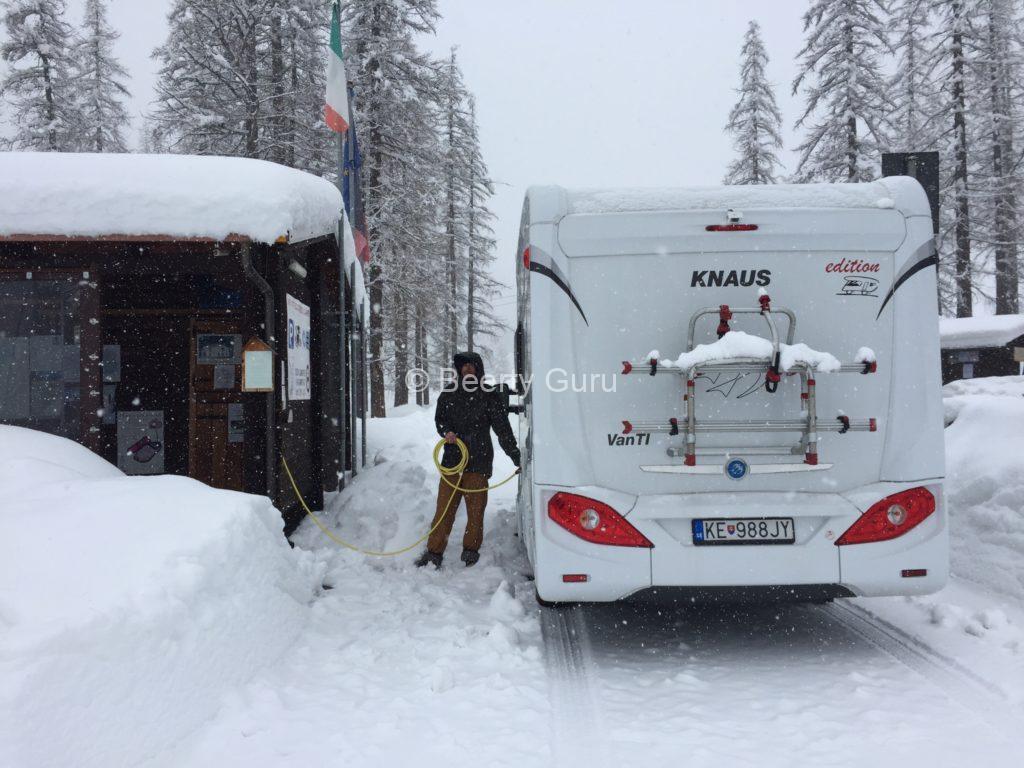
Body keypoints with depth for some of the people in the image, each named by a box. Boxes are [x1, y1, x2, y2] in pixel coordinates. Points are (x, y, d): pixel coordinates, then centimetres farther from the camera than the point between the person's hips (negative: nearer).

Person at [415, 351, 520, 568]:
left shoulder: (489, 396, -1)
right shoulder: (450, 393, 9)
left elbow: (503, 429, -1)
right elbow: (439, 418, 20)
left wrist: (517, 458, -6)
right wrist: (446, 432, -3)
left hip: (478, 462, -2)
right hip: (452, 460, 3)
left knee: (475, 509, 5)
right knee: (444, 508, 2)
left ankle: (471, 549, 20)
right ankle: (434, 552, 7)